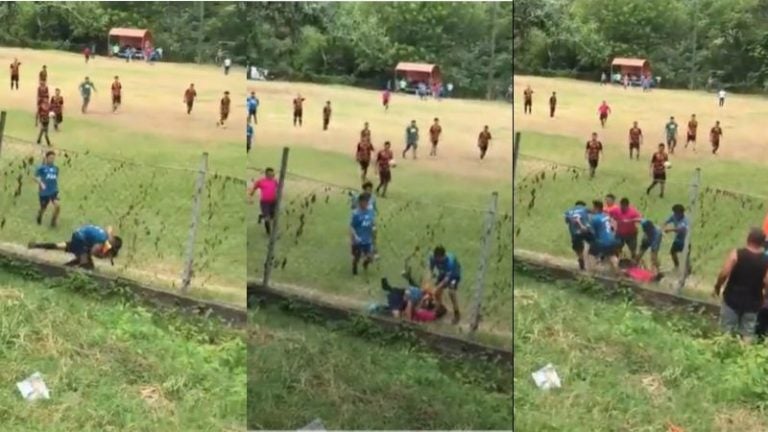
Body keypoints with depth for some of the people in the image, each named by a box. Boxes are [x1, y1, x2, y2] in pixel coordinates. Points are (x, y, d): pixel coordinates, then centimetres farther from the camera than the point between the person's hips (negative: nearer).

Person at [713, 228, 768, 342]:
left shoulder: (736, 254, -11)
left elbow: (724, 274, -16)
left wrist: (717, 287, -1)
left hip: (732, 298, -1)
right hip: (752, 302, 1)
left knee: (726, 331, 9)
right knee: (748, 333, 9)